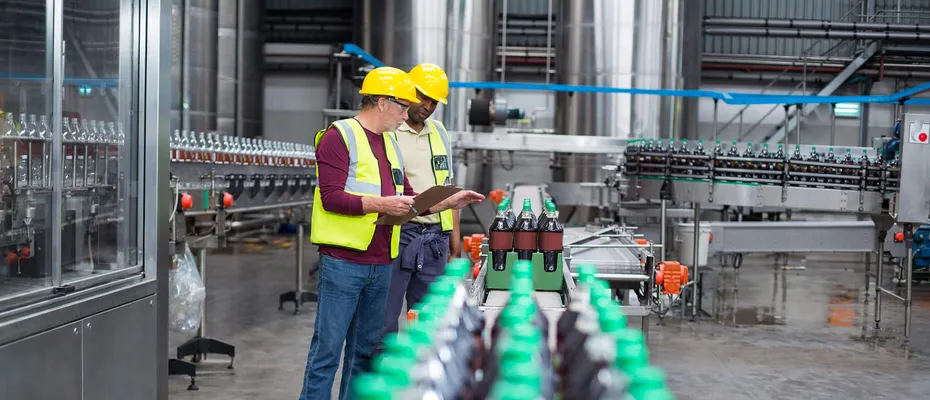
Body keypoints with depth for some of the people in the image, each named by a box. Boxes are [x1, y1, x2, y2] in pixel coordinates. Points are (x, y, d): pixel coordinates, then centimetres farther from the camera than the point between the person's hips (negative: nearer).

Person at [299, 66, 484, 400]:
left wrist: (449, 203, 12)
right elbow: (331, 197, -16)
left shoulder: (390, 143, 19)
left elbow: (408, 200, 23)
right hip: (343, 261, -8)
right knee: (328, 347, -3)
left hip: (380, 264, 8)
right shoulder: (340, 136, -7)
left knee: (365, 348, 13)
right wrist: (380, 204, -21)